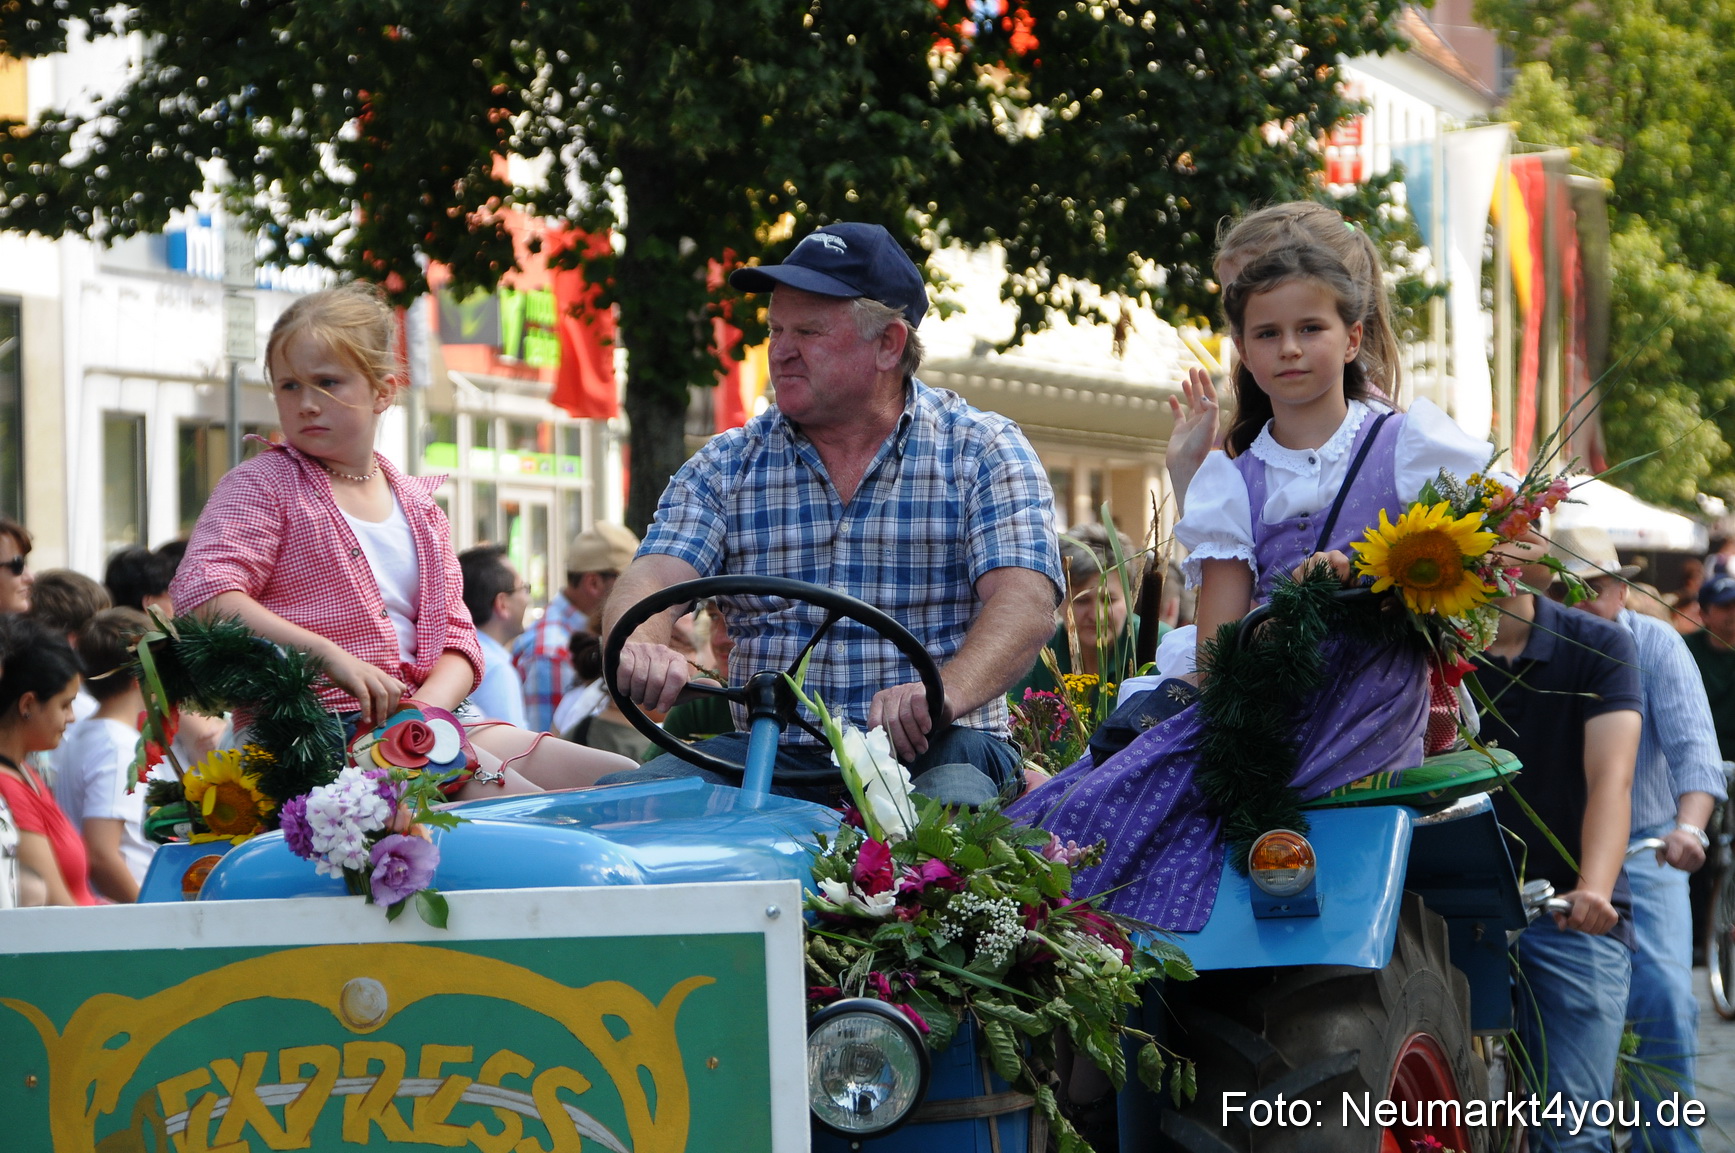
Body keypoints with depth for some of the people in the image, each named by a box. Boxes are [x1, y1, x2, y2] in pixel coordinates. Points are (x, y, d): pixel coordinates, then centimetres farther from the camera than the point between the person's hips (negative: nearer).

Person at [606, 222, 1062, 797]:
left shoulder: (983, 452, 3)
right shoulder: (724, 468, 11)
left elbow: (1026, 604, -12)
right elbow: (652, 582, -3)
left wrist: (942, 694, -34)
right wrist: (638, 648, -30)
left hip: (926, 750, -2)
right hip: (769, 753, 2)